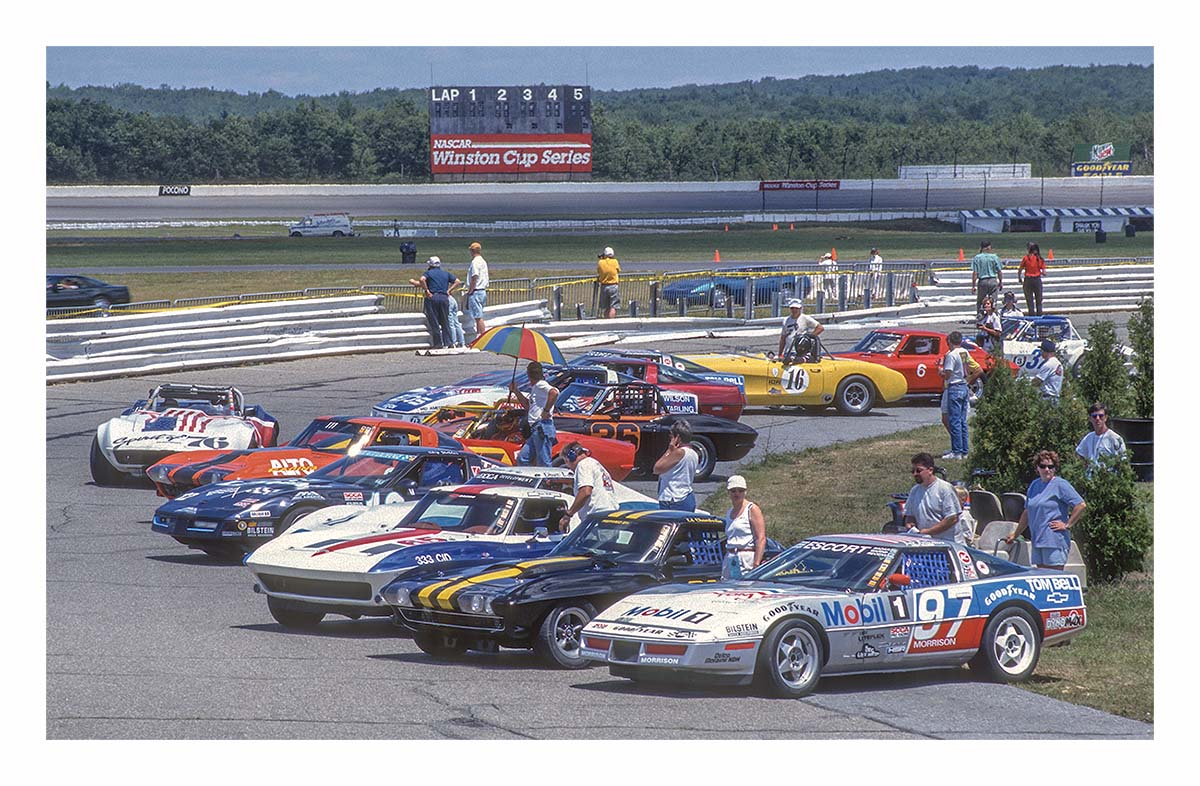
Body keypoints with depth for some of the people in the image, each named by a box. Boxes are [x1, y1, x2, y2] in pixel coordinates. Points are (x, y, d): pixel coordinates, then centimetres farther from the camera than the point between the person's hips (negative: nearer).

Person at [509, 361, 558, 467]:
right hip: (535, 430, 11)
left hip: (542, 427, -11)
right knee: (522, 459, 12)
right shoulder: (536, 388, 23)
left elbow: (554, 392, -28)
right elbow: (527, 405, 35)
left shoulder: (540, 385, -7)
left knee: (544, 463, -12)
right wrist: (516, 391, 32)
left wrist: (546, 411, -22)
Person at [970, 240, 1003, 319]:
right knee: (993, 302, 7)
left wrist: (973, 286, -1)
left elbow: (975, 273, -5)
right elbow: (1000, 272, 2)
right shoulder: (994, 257, -1)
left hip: (982, 282, -1)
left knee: (980, 302, 9)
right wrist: (1000, 282, 16)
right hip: (993, 281, 1)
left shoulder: (977, 258, -3)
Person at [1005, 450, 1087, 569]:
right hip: (1037, 541, 7)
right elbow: (1027, 513, 25)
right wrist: (1015, 535, 26)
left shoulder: (1060, 485, -6)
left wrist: (1067, 525, -11)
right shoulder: (1034, 485, 16)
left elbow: (1081, 505, -12)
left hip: (1055, 541, -7)